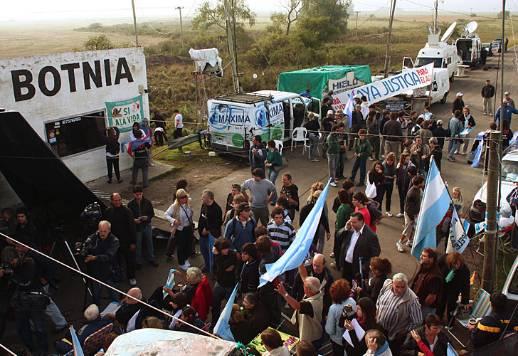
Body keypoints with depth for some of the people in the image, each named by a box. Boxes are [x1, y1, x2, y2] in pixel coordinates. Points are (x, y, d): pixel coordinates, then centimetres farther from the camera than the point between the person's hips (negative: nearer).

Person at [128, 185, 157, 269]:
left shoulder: (147, 202, -6)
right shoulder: (130, 204, -10)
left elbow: (152, 213, 1)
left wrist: (147, 217, -19)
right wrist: (134, 220, -24)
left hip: (147, 225, 2)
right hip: (136, 226, -2)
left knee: (149, 243, 14)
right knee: (138, 245, 9)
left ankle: (151, 259, 32)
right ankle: (138, 262, 25)